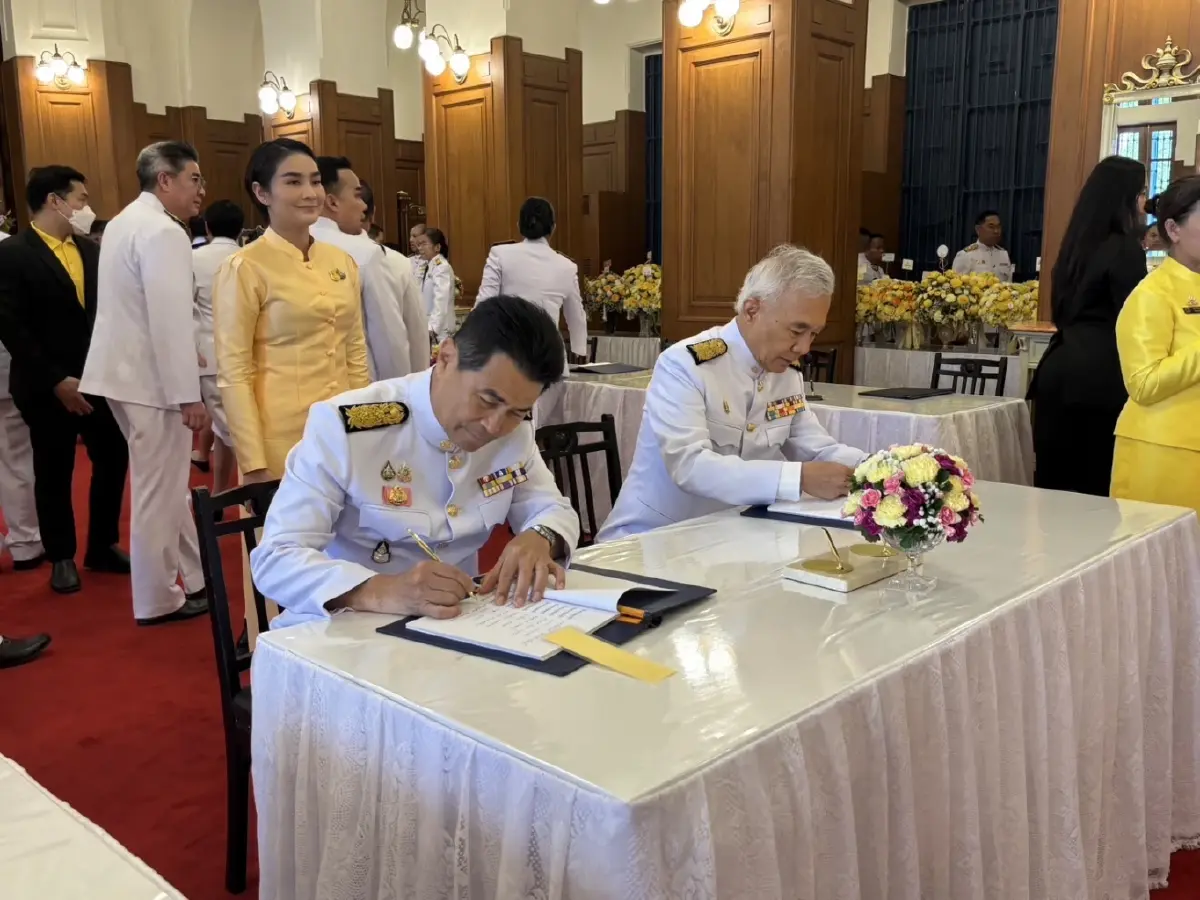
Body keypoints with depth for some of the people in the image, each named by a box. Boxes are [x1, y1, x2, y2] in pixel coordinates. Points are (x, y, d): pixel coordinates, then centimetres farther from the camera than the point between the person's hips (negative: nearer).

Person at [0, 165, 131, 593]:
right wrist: (56, 380, -16)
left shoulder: (90, 251, 9)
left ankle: (102, 546, 25)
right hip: (48, 389, -5)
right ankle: (62, 558, 24)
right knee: (54, 474, 8)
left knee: (113, 459, 7)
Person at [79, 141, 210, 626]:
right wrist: (189, 394, -21)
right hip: (148, 378, -10)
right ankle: (157, 599, 14)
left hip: (126, 368, 10)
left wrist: (186, 356, 22)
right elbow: (170, 319, -24)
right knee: (158, 490, 1)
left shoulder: (127, 221, 14)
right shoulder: (163, 231, -18)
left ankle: (196, 577, 27)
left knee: (166, 484, 17)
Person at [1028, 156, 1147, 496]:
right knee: (1095, 482, -3)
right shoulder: (1125, 248, -8)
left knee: (1054, 475, 8)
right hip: (1099, 373, -8)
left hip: (1060, 366, 8)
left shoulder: (1078, 243, 15)